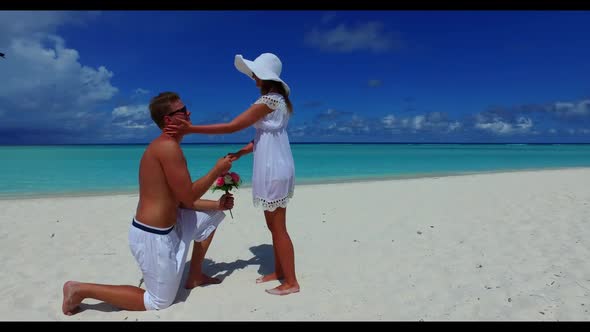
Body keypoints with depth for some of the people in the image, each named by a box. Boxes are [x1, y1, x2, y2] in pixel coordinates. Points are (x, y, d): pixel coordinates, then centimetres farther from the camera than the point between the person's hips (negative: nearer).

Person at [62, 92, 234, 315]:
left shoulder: (165, 146, 10)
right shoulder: (169, 146, -22)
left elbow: (180, 201, 11)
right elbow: (188, 197, -18)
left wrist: (216, 204, 4)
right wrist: (217, 170, -8)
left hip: (164, 227, 10)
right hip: (153, 237, -9)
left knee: (212, 215, 20)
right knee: (159, 302, 9)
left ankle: (195, 277, 29)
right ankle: (81, 290, 10)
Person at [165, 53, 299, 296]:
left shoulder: (268, 100, -16)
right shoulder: (278, 100, 14)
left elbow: (232, 126, -19)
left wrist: (190, 129, -19)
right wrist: (240, 153, 7)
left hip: (274, 171, -10)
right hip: (274, 169, 10)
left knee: (278, 228, -1)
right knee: (274, 225, 16)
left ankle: (291, 282, 11)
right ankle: (279, 272, 29)